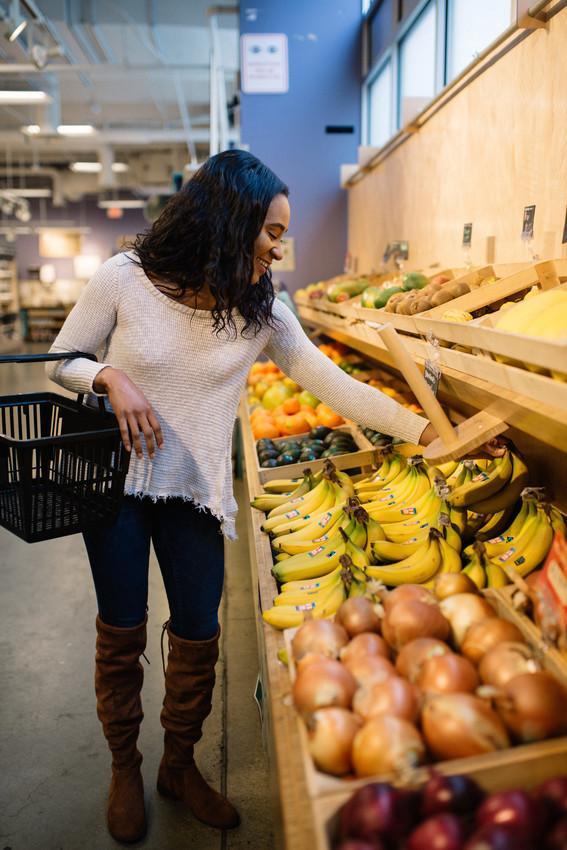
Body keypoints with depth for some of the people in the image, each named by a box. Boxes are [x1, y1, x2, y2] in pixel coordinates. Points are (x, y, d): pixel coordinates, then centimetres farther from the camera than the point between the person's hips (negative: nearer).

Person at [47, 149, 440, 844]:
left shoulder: (261, 311, -5)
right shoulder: (124, 279, -11)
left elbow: (334, 386, -6)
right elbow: (61, 361, -1)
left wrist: (427, 432, -12)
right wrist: (111, 377, -22)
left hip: (195, 496, 2)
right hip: (115, 481, -1)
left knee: (197, 637, 9)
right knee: (121, 631, 11)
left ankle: (179, 766, 36)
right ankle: (124, 769, 36)